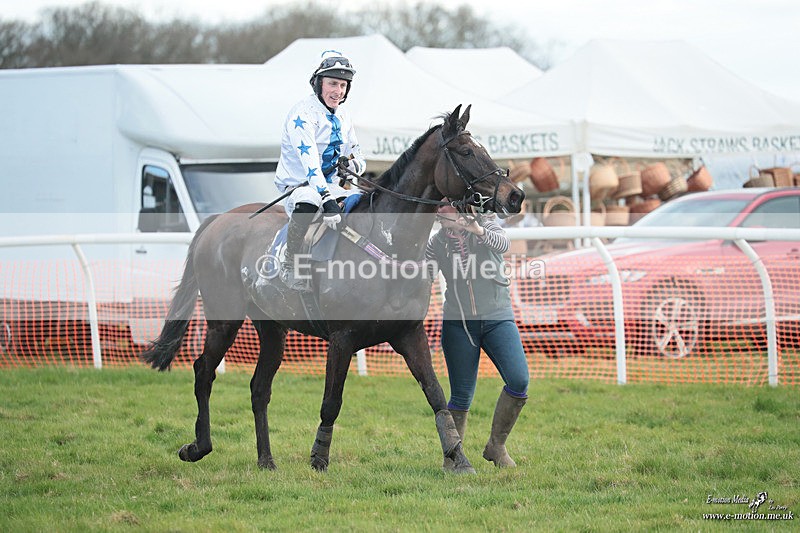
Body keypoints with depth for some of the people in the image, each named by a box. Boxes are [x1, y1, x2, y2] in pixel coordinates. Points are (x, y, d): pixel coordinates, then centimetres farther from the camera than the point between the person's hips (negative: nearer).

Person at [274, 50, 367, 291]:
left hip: (329, 186, 8)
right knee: (308, 202, -41)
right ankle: (290, 266, -27)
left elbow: (357, 154, 14)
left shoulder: (342, 118, 10)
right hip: (296, 187, -8)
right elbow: (309, 162, -30)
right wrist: (327, 198, -42)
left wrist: (355, 164, -14)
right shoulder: (303, 114, -17)